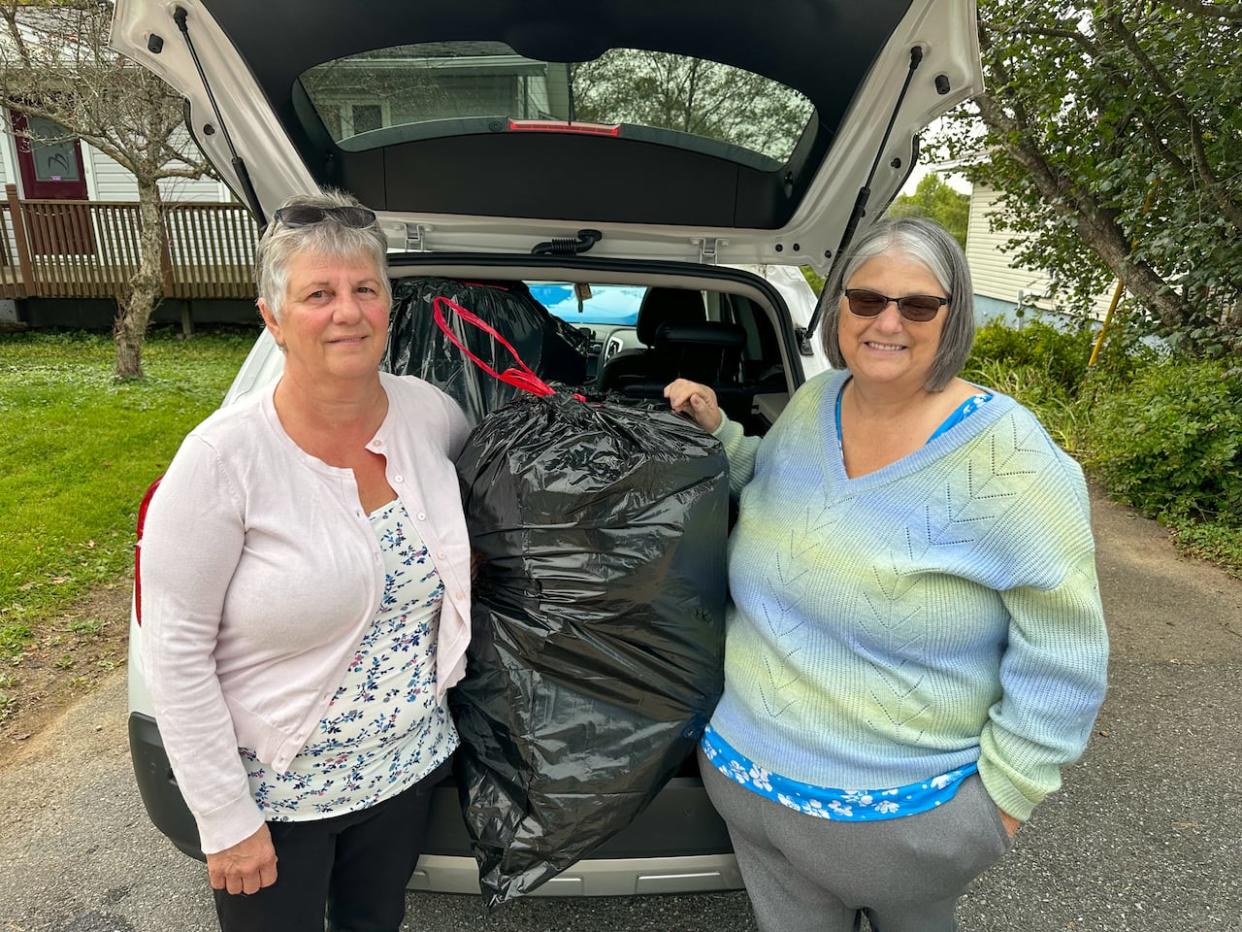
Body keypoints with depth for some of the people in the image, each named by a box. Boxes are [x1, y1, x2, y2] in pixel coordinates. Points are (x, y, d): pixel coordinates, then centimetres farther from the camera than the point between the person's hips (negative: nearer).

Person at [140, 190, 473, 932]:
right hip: (276, 789, -4)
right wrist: (227, 819, -13)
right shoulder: (224, 457, -22)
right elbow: (176, 651, -17)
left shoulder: (429, 411, -10)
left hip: (411, 764, 4)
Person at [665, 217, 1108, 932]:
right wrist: (717, 431, 0)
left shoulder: (1007, 456, -20)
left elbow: (1061, 652, -16)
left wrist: (1004, 793, -12)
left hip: (902, 808, -4)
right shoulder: (811, 403, -3)